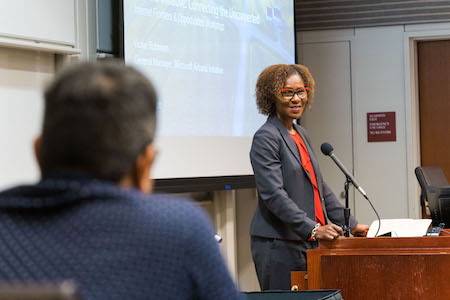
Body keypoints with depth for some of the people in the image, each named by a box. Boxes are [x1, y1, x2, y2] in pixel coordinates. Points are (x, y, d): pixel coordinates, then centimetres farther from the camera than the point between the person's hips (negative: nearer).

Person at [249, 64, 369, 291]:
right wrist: (313, 229, -27)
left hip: (309, 243, 8)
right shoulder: (266, 138, -10)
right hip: (278, 245, -8)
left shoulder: (301, 135, 18)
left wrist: (350, 225, 20)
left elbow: (319, 187, 23)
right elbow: (274, 195, -19)